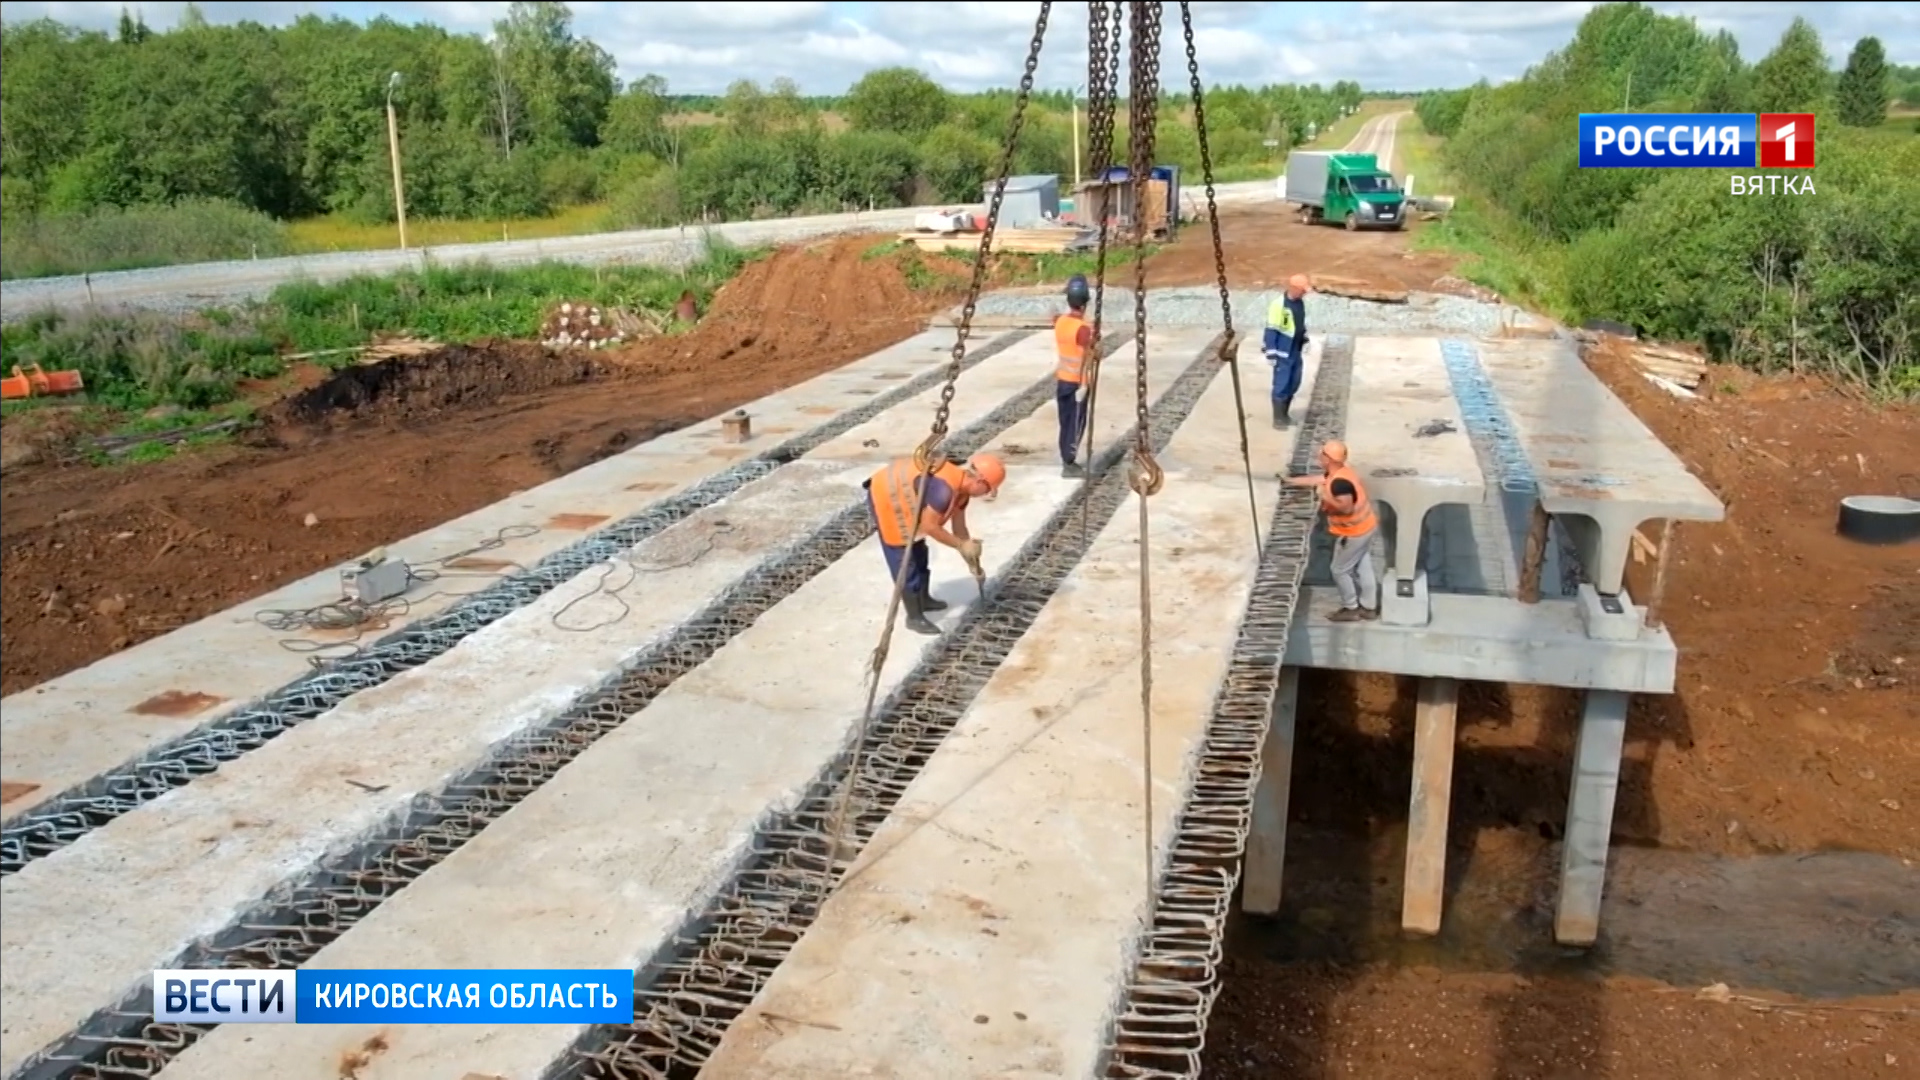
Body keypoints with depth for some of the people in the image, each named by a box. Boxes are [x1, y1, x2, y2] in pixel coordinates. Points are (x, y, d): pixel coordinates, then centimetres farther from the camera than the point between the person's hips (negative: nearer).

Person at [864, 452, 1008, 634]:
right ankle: (915, 617, 4)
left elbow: (959, 527, 10)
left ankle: (923, 599, 39)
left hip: (898, 496, 10)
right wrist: (962, 546, -18)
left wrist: (973, 562, 15)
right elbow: (929, 526, -27)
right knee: (904, 560, -5)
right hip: (885, 498, -10)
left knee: (918, 552, 22)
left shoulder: (962, 485, 0)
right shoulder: (945, 487, -31)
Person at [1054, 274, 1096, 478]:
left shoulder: (1060, 321, 1)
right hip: (1076, 383, -7)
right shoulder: (1084, 328, -20)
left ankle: (1066, 460, 20)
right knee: (1076, 422, 1)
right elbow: (1083, 359, -23)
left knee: (1065, 422, 14)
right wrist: (1083, 386, -22)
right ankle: (1069, 464, 2)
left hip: (1061, 380, 7)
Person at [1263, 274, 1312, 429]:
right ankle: (1278, 418, 8)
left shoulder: (1300, 302, 4)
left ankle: (1285, 414, 28)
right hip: (1283, 354, -8)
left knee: (1293, 385, 14)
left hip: (1296, 352, 8)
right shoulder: (1279, 305, -20)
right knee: (1281, 386, -2)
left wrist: (1305, 341, 21)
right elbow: (1271, 330, -18)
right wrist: (1271, 353, -18)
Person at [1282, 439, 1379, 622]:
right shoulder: (1341, 471, 2)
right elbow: (1316, 480, 16)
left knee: (1340, 570, 9)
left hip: (1354, 533, -9)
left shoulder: (1339, 482, -30)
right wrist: (1290, 480, 22)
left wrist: (1327, 501, -20)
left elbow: (1347, 507, -34)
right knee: (1363, 567, 20)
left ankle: (1350, 609, 21)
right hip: (1366, 526, 9)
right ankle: (1369, 607, 31)